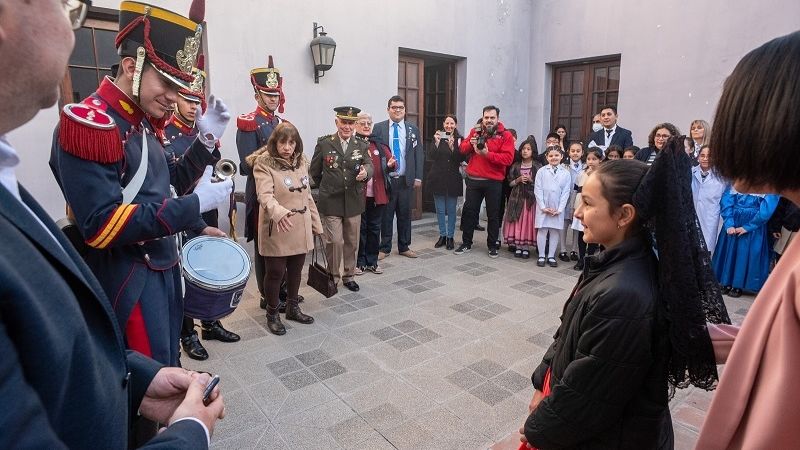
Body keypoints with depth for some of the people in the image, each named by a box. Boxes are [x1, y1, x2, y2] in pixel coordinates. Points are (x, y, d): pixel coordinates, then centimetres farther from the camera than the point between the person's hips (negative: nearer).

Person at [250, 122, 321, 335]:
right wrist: (278, 212, -45)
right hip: (277, 229, -6)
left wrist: (316, 224, 13)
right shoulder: (264, 164, -11)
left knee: (296, 270, 16)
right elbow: (265, 195, -25)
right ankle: (272, 314, 24)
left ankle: (293, 308, 35)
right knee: (276, 272, 4)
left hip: (300, 229, 6)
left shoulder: (301, 162, 8)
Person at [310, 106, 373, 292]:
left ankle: (348, 275, 29)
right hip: (331, 202, -3)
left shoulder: (361, 145, 6)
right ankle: (333, 276, 16)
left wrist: (365, 173, -28)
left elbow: (369, 165, -5)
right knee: (335, 241, -4)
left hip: (354, 202, 3)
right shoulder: (324, 143, -1)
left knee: (352, 242, 12)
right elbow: (314, 171, 8)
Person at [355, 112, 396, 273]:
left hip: (378, 194, 4)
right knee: (360, 229, 7)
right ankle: (360, 262, 20)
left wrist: (391, 164, -16)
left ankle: (372, 262, 24)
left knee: (374, 228, 12)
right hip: (359, 194, -4)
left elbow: (393, 164, 6)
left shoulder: (379, 145, 10)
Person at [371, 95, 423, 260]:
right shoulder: (378, 128, 1)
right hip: (385, 179, -2)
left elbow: (419, 154, 6)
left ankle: (404, 247, 22)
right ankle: (385, 248, 16)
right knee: (386, 214, 5)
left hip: (406, 180, 2)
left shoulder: (413, 129, 7)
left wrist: (418, 177, -1)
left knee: (405, 214, 9)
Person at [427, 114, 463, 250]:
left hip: (453, 179, -1)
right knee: (440, 210, 8)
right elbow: (432, 157, -6)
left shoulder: (459, 139, 0)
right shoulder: (437, 137, 2)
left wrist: (452, 146, -21)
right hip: (438, 178, 1)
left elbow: (460, 159, -7)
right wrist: (437, 143, -19)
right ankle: (442, 235, 20)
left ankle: (450, 237, 15)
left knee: (451, 210, 5)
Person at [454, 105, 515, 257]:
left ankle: (492, 246, 20)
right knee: (469, 211, 9)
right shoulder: (475, 131, 8)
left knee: (493, 215, 7)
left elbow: (508, 158, -15)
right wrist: (470, 143, -13)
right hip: (473, 180, 3)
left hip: (494, 182, -3)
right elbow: (462, 149, 8)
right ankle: (466, 243, 21)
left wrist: (488, 154, -23)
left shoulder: (505, 135, -4)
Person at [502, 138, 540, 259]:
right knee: (517, 222, 1)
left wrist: (531, 180, -13)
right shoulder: (515, 166, 8)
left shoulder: (537, 166, 1)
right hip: (517, 197, 2)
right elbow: (510, 183, 7)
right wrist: (519, 180, -10)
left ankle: (526, 247, 7)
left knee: (528, 222, -2)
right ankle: (518, 247, 10)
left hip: (531, 198, -2)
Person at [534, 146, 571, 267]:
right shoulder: (541, 171, 0)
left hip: (558, 208, 1)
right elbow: (537, 190, -3)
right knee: (542, 230, 2)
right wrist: (543, 207, -9)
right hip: (543, 207, -1)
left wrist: (559, 209, -7)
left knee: (555, 231, 6)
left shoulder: (566, 173, 2)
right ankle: (541, 256, 12)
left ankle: (551, 256, 16)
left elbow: (566, 192, 0)